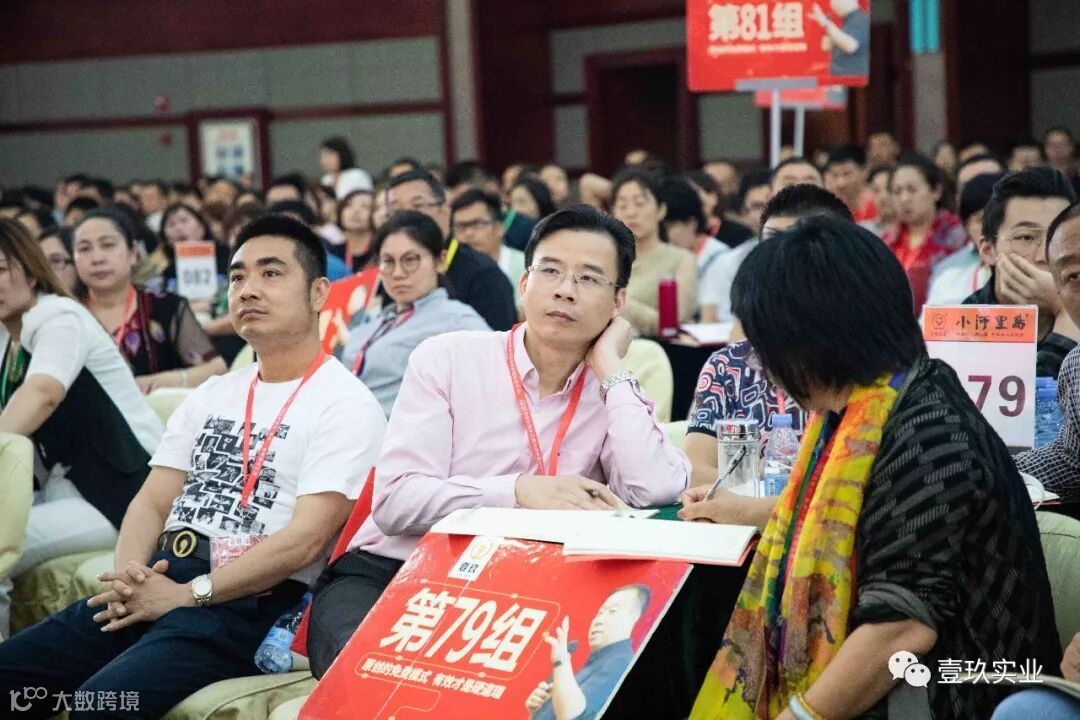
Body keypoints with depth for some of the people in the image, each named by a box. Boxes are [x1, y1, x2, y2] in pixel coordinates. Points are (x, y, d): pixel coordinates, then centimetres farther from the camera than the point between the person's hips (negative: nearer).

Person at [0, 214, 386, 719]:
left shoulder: (346, 404, -4)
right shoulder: (212, 396, 20)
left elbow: (307, 537, -14)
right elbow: (153, 502, 16)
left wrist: (187, 595, -16)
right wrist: (129, 572, -6)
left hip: (248, 605, -7)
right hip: (157, 585, 7)